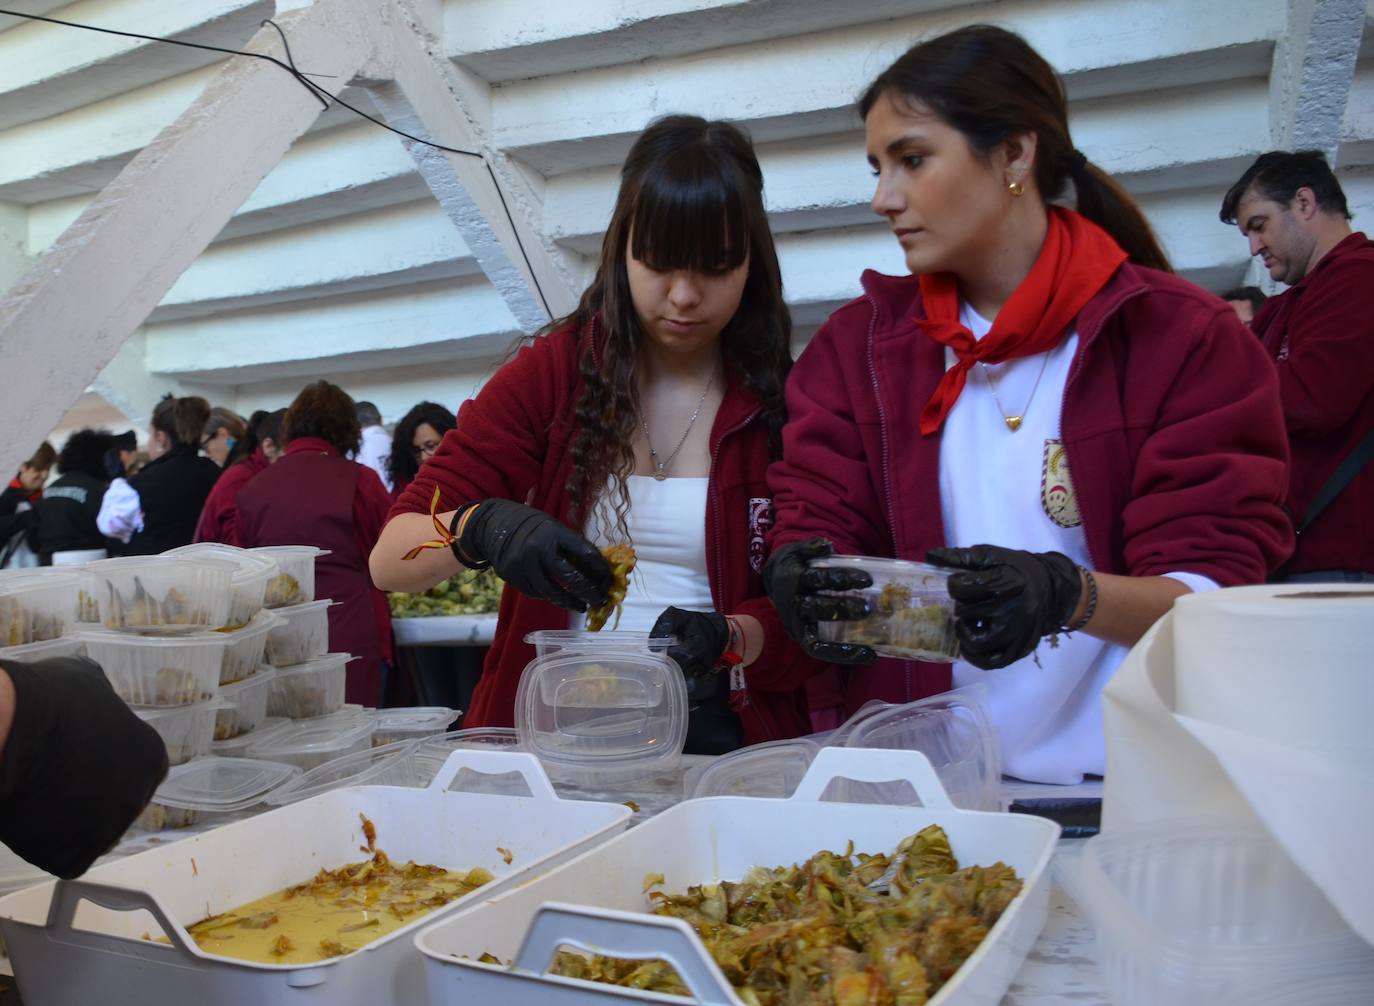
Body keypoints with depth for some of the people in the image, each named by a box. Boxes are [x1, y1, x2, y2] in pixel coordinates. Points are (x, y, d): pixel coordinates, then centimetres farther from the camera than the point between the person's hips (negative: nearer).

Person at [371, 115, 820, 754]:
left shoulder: (784, 398, 2)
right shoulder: (550, 373, 3)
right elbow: (390, 561, -1)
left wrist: (726, 637, -17)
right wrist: (483, 529, -22)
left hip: (718, 738, -1)